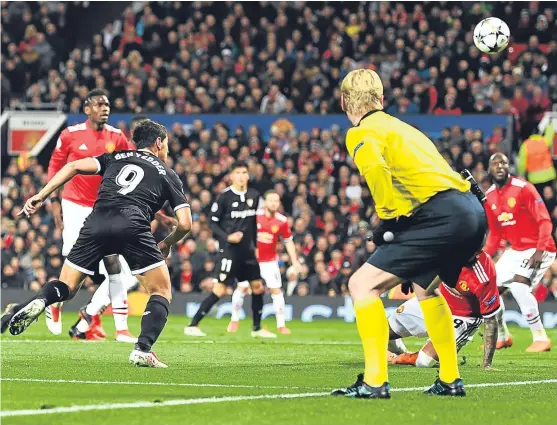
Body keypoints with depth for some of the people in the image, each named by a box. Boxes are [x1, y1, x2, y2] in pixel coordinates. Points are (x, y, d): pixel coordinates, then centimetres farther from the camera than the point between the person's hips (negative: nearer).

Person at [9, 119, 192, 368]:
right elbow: (185, 223, 16)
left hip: (96, 224, 3)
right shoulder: (168, 175, 24)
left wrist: (41, 196, 13)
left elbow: (74, 167, 14)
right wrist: (167, 245, 36)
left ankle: (38, 303, -20)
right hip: (132, 226, -2)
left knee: (65, 288, 15)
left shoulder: (115, 158, 29)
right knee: (161, 291, 13)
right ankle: (143, 351, -6)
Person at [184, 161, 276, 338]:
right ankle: (192, 326, -6)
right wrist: (227, 237, -19)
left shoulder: (254, 196, 8)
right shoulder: (224, 196, -10)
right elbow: (213, 222, -6)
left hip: (247, 250, 6)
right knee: (219, 290, -11)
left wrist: (256, 245, 19)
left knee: (258, 287, 8)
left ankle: (257, 329, 22)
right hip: (229, 249, -6)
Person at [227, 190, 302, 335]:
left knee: (276, 290, -5)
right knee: (242, 288, -3)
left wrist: (295, 261, 1)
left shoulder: (282, 221, -8)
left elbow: (288, 241, 5)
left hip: (270, 261, 1)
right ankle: (234, 320, 16)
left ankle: (281, 325, 4)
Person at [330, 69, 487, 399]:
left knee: (363, 284, -4)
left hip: (441, 216, -8)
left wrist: (388, 214, -10)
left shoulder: (361, 134, 2)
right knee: (424, 287, 33)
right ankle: (450, 380, 34)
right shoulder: (402, 127, 28)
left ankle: (375, 381, -11)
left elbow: (375, 167, -21)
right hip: (474, 212, 8)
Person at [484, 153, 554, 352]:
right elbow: (495, 232, 15)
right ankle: (502, 336, 28)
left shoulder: (523, 188, -17)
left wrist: (539, 251, -30)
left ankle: (540, 337, -15)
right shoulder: (489, 197, 4)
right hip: (515, 250, 8)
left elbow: (545, 221, -20)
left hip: (538, 249, -8)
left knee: (518, 286, -27)